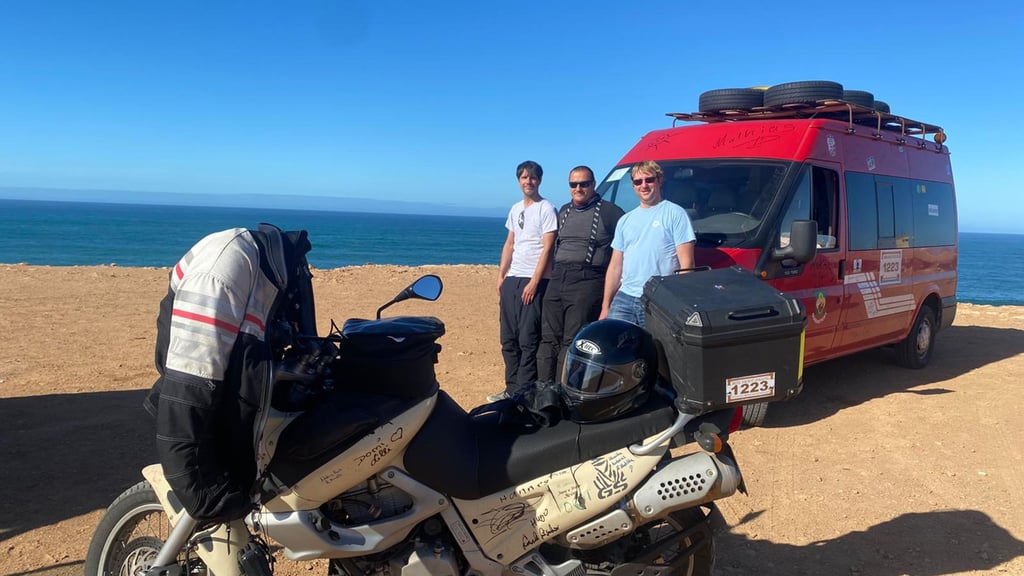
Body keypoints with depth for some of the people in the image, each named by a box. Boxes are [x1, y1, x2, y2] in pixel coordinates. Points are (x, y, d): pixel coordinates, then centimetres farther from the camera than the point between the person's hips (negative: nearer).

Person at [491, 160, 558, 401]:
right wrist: (501, 275, 11)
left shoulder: (546, 209, -5)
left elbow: (547, 248, -11)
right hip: (512, 279, 7)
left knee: (529, 340, -6)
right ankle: (512, 389, 20)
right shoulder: (515, 209, 17)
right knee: (508, 338, 10)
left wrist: (534, 282, -17)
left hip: (534, 281, -7)